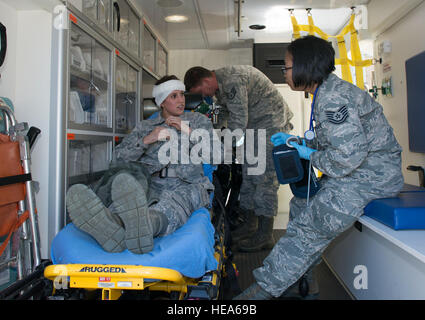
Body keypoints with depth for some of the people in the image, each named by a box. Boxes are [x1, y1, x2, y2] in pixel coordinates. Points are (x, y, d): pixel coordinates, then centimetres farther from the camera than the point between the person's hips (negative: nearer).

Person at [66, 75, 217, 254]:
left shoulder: (198, 120, 27)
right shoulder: (145, 127, 26)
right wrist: (146, 140, -2)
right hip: (154, 184, 1)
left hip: (187, 184, -1)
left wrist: (187, 131, 5)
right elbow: (120, 155, 14)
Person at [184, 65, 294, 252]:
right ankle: (249, 224, 20)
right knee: (247, 175, 10)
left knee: (264, 178, -11)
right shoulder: (220, 86, 8)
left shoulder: (232, 81, -24)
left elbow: (238, 120, -25)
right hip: (253, 128, 10)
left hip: (271, 124, -10)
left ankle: (265, 235, -4)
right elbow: (226, 113, 17)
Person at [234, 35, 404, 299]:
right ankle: (300, 280, 23)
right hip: (357, 171, 11)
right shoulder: (329, 91, 11)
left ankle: (266, 287, -2)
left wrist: (311, 155, -13)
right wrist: (299, 141, 11)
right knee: (300, 206, 14)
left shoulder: (332, 98, -22)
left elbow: (349, 154, -30)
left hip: (372, 175, -11)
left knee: (309, 226, -14)